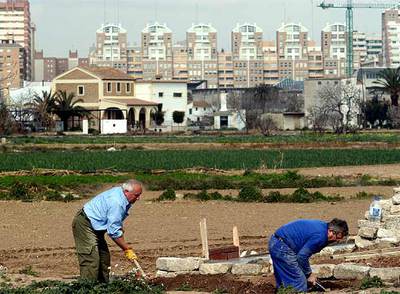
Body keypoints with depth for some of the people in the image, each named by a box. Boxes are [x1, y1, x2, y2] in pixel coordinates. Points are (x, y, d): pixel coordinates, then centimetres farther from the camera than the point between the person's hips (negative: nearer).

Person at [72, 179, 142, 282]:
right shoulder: (116, 203, -28)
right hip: (85, 224, -11)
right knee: (91, 259, -17)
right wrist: (127, 250, -20)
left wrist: (120, 228, 7)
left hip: (95, 226, 11)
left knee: (104, 257, 9)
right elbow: (114, 232, -26)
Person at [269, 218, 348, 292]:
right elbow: (302, 256, -19)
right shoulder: (320, 236, -20)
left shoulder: (322, 226, 10)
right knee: (299, 283, -8)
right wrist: (309, 274, -4)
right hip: (282, 247, -11)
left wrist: (309, 273, 14)